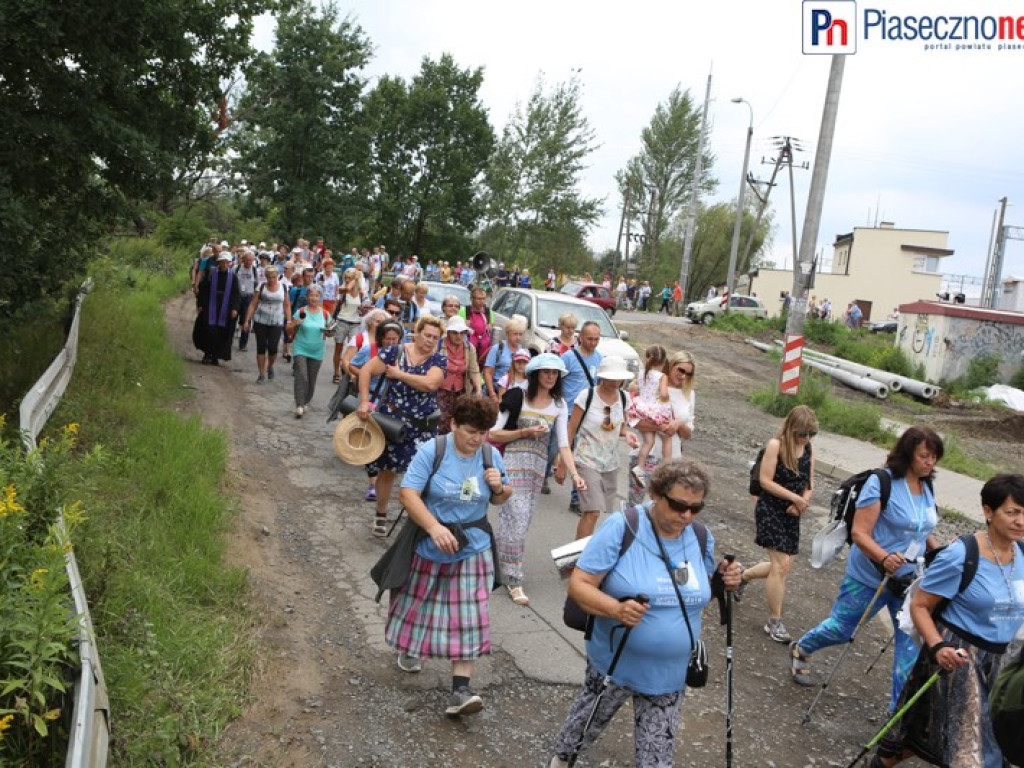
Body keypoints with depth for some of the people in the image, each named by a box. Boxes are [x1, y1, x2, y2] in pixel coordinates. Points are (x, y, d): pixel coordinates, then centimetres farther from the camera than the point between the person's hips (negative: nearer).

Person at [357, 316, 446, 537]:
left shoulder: (438, 360, -1)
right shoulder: (396, 352, -3)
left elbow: (430, 383, -20)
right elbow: (366, 371, -3)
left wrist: (399, 373, -13)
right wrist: (364, 402, -11)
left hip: (423, 426, 1)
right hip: (391, 420, -1)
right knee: (387, 469, 10)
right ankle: (380, 515, 29)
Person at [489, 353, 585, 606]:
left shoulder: (559, 405, 8)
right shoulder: (518, 397, -4)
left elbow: (563, 443, 2)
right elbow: (494, 434, -3)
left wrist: (574, 473, -10)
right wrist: (525, 432, -13)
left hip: (539, 467, 5)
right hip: (513, 462, -5)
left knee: (521, 520, 7)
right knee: (517, 519, -11)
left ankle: (500, 562, 23)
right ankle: (514, 580, -3)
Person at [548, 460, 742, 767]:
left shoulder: (701, 538, -2)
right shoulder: (621, 528, -19)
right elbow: (578, 584, -19)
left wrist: (723, 583, -8)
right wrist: (616, 609, -37)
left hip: (671, 673, 3)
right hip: (615, 664, -3)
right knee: (586, 723, 21)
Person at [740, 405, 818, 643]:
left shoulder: (808, 449, 4)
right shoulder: (776, 445, -15)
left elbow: (809, 483, 9)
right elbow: (765, 481, -17)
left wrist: (802, 502, -11)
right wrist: (794, 497, -20)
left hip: (791, 514, 7)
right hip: (770, 510, -7)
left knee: (782, 565, 13)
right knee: (781, 565, -10)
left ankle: (741, 576, 39)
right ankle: (774, 622, 3)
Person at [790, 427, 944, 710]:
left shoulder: (927, 488, 4)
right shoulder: (881, 483, -18)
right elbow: (860, 533, -21)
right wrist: (885, 558, -37)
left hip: (910, 580, 6)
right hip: (869, 577, -6)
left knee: (911, 643, 3)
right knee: (840, 629, 10)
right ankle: (800, 649, 39)